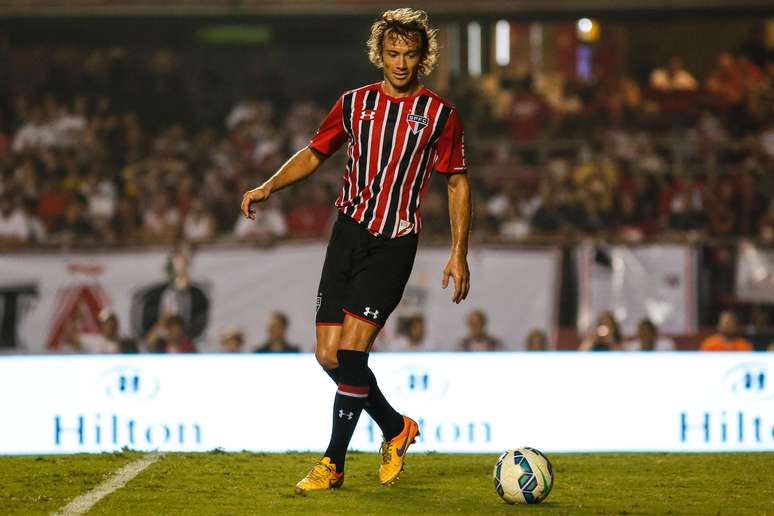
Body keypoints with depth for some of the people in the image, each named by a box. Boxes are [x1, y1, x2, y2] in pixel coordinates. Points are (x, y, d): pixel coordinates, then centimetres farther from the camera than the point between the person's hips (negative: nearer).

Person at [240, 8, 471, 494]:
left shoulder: (440, 115, 0)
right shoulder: (355, 103, 8)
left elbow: (458, 183, 6)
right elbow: (314, 154, 19)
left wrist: (459, 252, 0)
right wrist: (268, 187, 5)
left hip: (395, 244, -4)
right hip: (349, 232, 4)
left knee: (351, 347, -15)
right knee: (329, 354, 0)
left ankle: (333, 464, -5)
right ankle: (396, 428, 23)